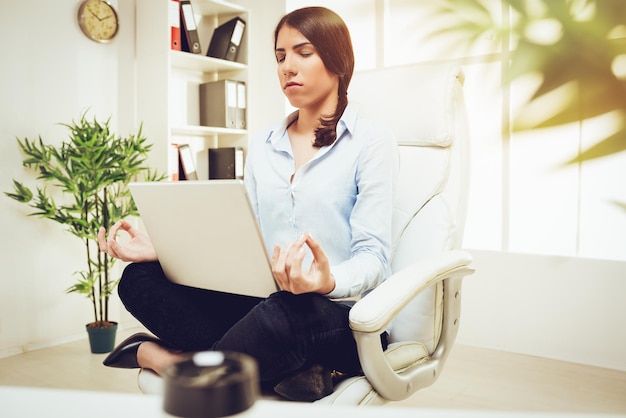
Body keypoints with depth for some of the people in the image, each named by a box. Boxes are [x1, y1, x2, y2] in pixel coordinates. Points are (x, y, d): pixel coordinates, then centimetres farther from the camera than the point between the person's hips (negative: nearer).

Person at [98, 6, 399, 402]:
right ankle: (287, 364, -23)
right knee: (141, 279, -14)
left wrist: (329, 280, -32)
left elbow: (373, 257, -9)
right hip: (262, 303, 6)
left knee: (286, 313, -39)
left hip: (341, 313, -5)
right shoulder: (262, 147, 14)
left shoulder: (371, 140, -3)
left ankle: (152, 354, -16)